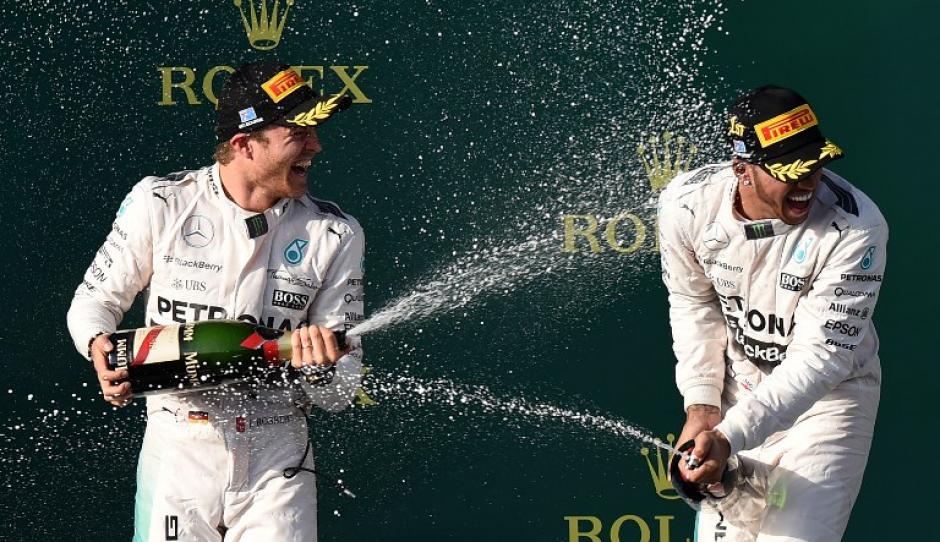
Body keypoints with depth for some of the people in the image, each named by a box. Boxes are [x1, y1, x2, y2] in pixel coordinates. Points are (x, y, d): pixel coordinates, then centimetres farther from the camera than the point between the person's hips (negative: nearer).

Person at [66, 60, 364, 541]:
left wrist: (320, 371, -21)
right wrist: (100, 347, -14)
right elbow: (95, 300, 7)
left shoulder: (335, 236, 0)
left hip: (276, 465, 0)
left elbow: (340, 395, 2)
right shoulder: (160, 205, -2)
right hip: (176, 452, 0)